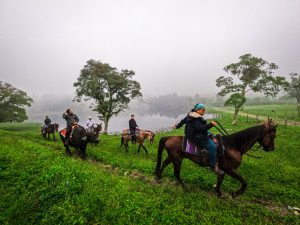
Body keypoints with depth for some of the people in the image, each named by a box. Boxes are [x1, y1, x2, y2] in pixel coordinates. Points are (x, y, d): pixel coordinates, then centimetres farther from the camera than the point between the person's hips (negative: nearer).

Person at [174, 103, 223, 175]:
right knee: (212, 147, -15)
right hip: (197, 138, -12)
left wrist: (177, 126, 36)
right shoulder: (197, 119, -21)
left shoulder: (190, 115, 10)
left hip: (192, 135, 12)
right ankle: (213, 165, -4)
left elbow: (183, 120, 22)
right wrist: (210, 124, -34)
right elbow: (200, 128, -31)